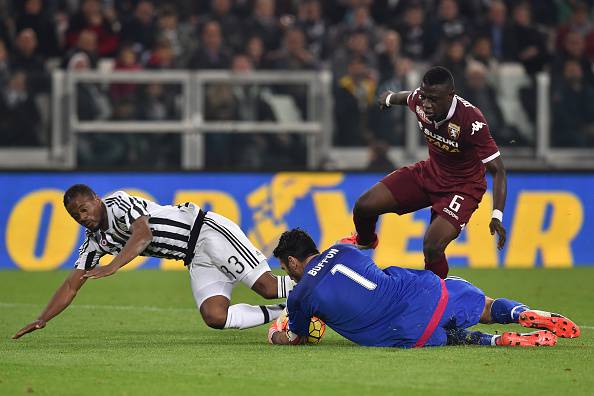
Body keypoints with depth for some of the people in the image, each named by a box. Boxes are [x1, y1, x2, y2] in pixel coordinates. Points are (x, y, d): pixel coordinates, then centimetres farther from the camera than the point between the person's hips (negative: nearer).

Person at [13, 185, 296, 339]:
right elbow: (72, 286, 13)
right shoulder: (95, 242, 11)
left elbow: (143, 234, -31)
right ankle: (281, 315, -12)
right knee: (215, 317, -17)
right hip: (196, 260, 7)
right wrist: (42, 320, 4)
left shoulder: (119, 203, -13)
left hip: (207, 231, -7)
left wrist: (113, 267, -42)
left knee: (267, 288, -20)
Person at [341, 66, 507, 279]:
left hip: (463, 187, -6)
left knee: (432, 248, -27)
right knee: (363, 207, 0)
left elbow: (498, 170, -28)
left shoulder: (471, 121, -33)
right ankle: (364, 242, 37)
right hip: (429, 172, 6)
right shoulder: (420, 100, -17)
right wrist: (390, 98, 35)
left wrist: (497, 216, -39)